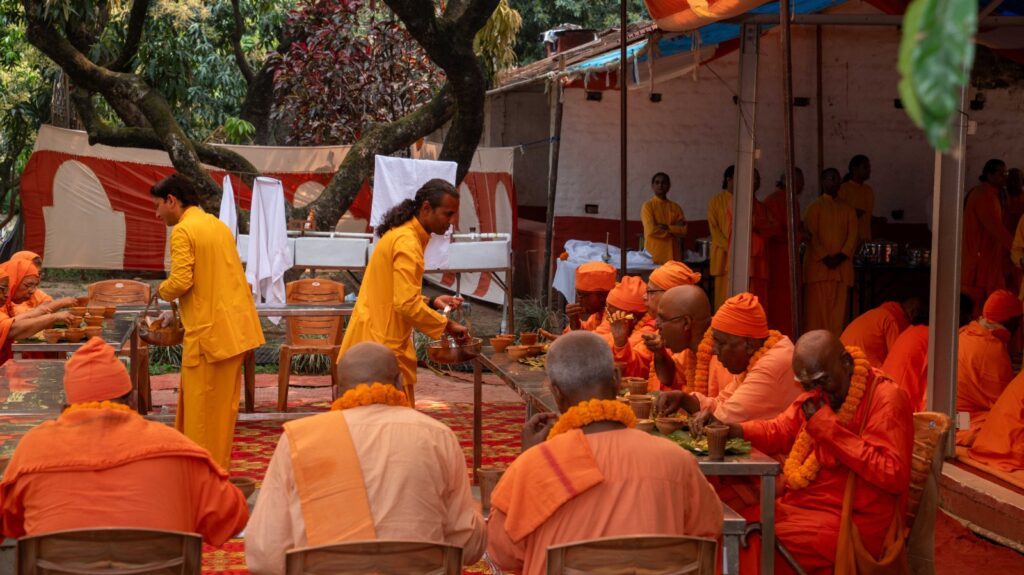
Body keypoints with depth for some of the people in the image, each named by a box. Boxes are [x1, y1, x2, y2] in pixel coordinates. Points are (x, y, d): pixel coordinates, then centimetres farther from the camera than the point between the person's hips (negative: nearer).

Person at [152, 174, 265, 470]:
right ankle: (219, 465, 24)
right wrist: (180, 310, 24)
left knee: (201, 404, 0)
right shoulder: (219, 226, 16)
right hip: (235, 329, 9)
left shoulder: (183, 230, -11)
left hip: (208, 331, -9)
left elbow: (181, 281, -20)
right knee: (223, 401, 15)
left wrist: (162, 291, 1)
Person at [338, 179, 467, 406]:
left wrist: (432, 302, 12)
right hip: (382, 346, -10)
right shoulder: (408, 243, -17)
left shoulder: (400, 235, 15)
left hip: (377, 340, 10)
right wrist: (447, 325, -16)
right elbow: (407, 305, -25)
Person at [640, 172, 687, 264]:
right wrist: (674, 230, -4)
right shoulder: (648, 206, -1)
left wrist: (667, 227, -12)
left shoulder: (675, 207, 12)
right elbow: (651, 230, -12)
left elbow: (684, 230, 2)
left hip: (673, 254, 4)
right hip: (654, 254, -4)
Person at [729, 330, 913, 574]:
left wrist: (829, 427, -22)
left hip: (854, 524, -8)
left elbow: (894, 475, -24)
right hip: (803, 505, 8)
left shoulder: (885, 399, -15)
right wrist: (735, 430, -1)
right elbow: (781, 431, 21)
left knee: (752, 540, -20)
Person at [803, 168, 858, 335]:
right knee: (817, 309, -6)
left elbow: (852, 236, 7)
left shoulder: (847, 210, 15)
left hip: (841, 266, 3)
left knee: (838, 309, -1)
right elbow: (811, 235, -3)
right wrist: (825, 257, -13)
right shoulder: (814, 207, 5)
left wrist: (841, 256, -9)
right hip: (818, 265, -3)